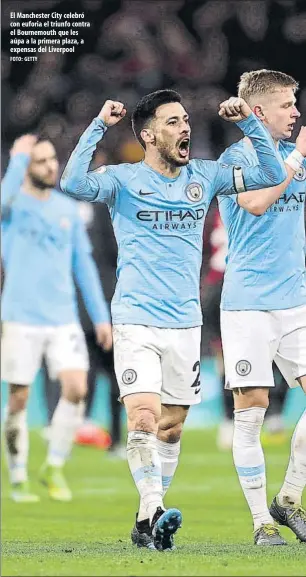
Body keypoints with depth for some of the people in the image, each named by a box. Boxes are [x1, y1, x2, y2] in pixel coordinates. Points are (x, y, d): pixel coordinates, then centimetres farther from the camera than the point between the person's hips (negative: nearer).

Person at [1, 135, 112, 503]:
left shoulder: (68, 209, 11)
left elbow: (83, 264, 16)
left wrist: (100, 316, 14)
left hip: (63, 317, 4)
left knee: (76, 389, -10)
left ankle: (54, 468, 7)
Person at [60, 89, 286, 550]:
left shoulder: (203, 177, 9)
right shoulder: (124, 179, -3)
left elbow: (272, 175, 8)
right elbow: (73, 184, -21)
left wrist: (249, 123, -3)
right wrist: (100, 126, -22)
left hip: (185, 324, 4)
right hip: (136, 323, -4)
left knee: (172, 427, 8)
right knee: (143, 420, -19)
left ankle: (148, 523, 17)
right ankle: (154, 512, -21)